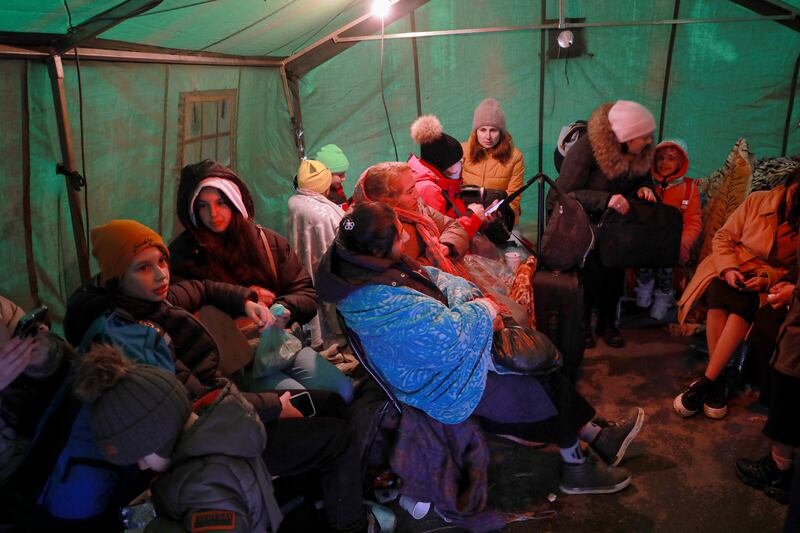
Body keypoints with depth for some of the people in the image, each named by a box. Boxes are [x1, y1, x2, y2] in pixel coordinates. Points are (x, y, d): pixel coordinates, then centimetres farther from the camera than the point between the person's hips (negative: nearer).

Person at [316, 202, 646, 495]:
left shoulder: (362, 264, -6)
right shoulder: (386, 305, -37)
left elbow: (431, 276, 7)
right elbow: (449, 334, -33)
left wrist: (466, 297, -9)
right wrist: (481, 310, -14)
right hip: (444, 387, -9)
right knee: (539, 393, 3)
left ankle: (598, 437, 26)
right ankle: (576, 468, 26)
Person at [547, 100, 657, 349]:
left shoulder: (641, 153, -6)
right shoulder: (587, 148, -25)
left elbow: (643, 178, 12)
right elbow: (565, 193, -27)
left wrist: (644, 188, -14)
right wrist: (606, 199, -39)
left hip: (606, 219, 5)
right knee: (591, 264, -23)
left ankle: (607, 322, 3)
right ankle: (582, 323, -1)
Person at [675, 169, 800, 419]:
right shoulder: (757, 201, 0)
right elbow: (723, 237, 4)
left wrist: (767, 279, -14)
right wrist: (728, 268, -13)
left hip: (768, 283, 0)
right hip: (731, 269, 0)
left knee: (745, 305, -35)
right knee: (719, 297, -35)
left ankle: (706, 381, -30)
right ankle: (718, 380, -26)